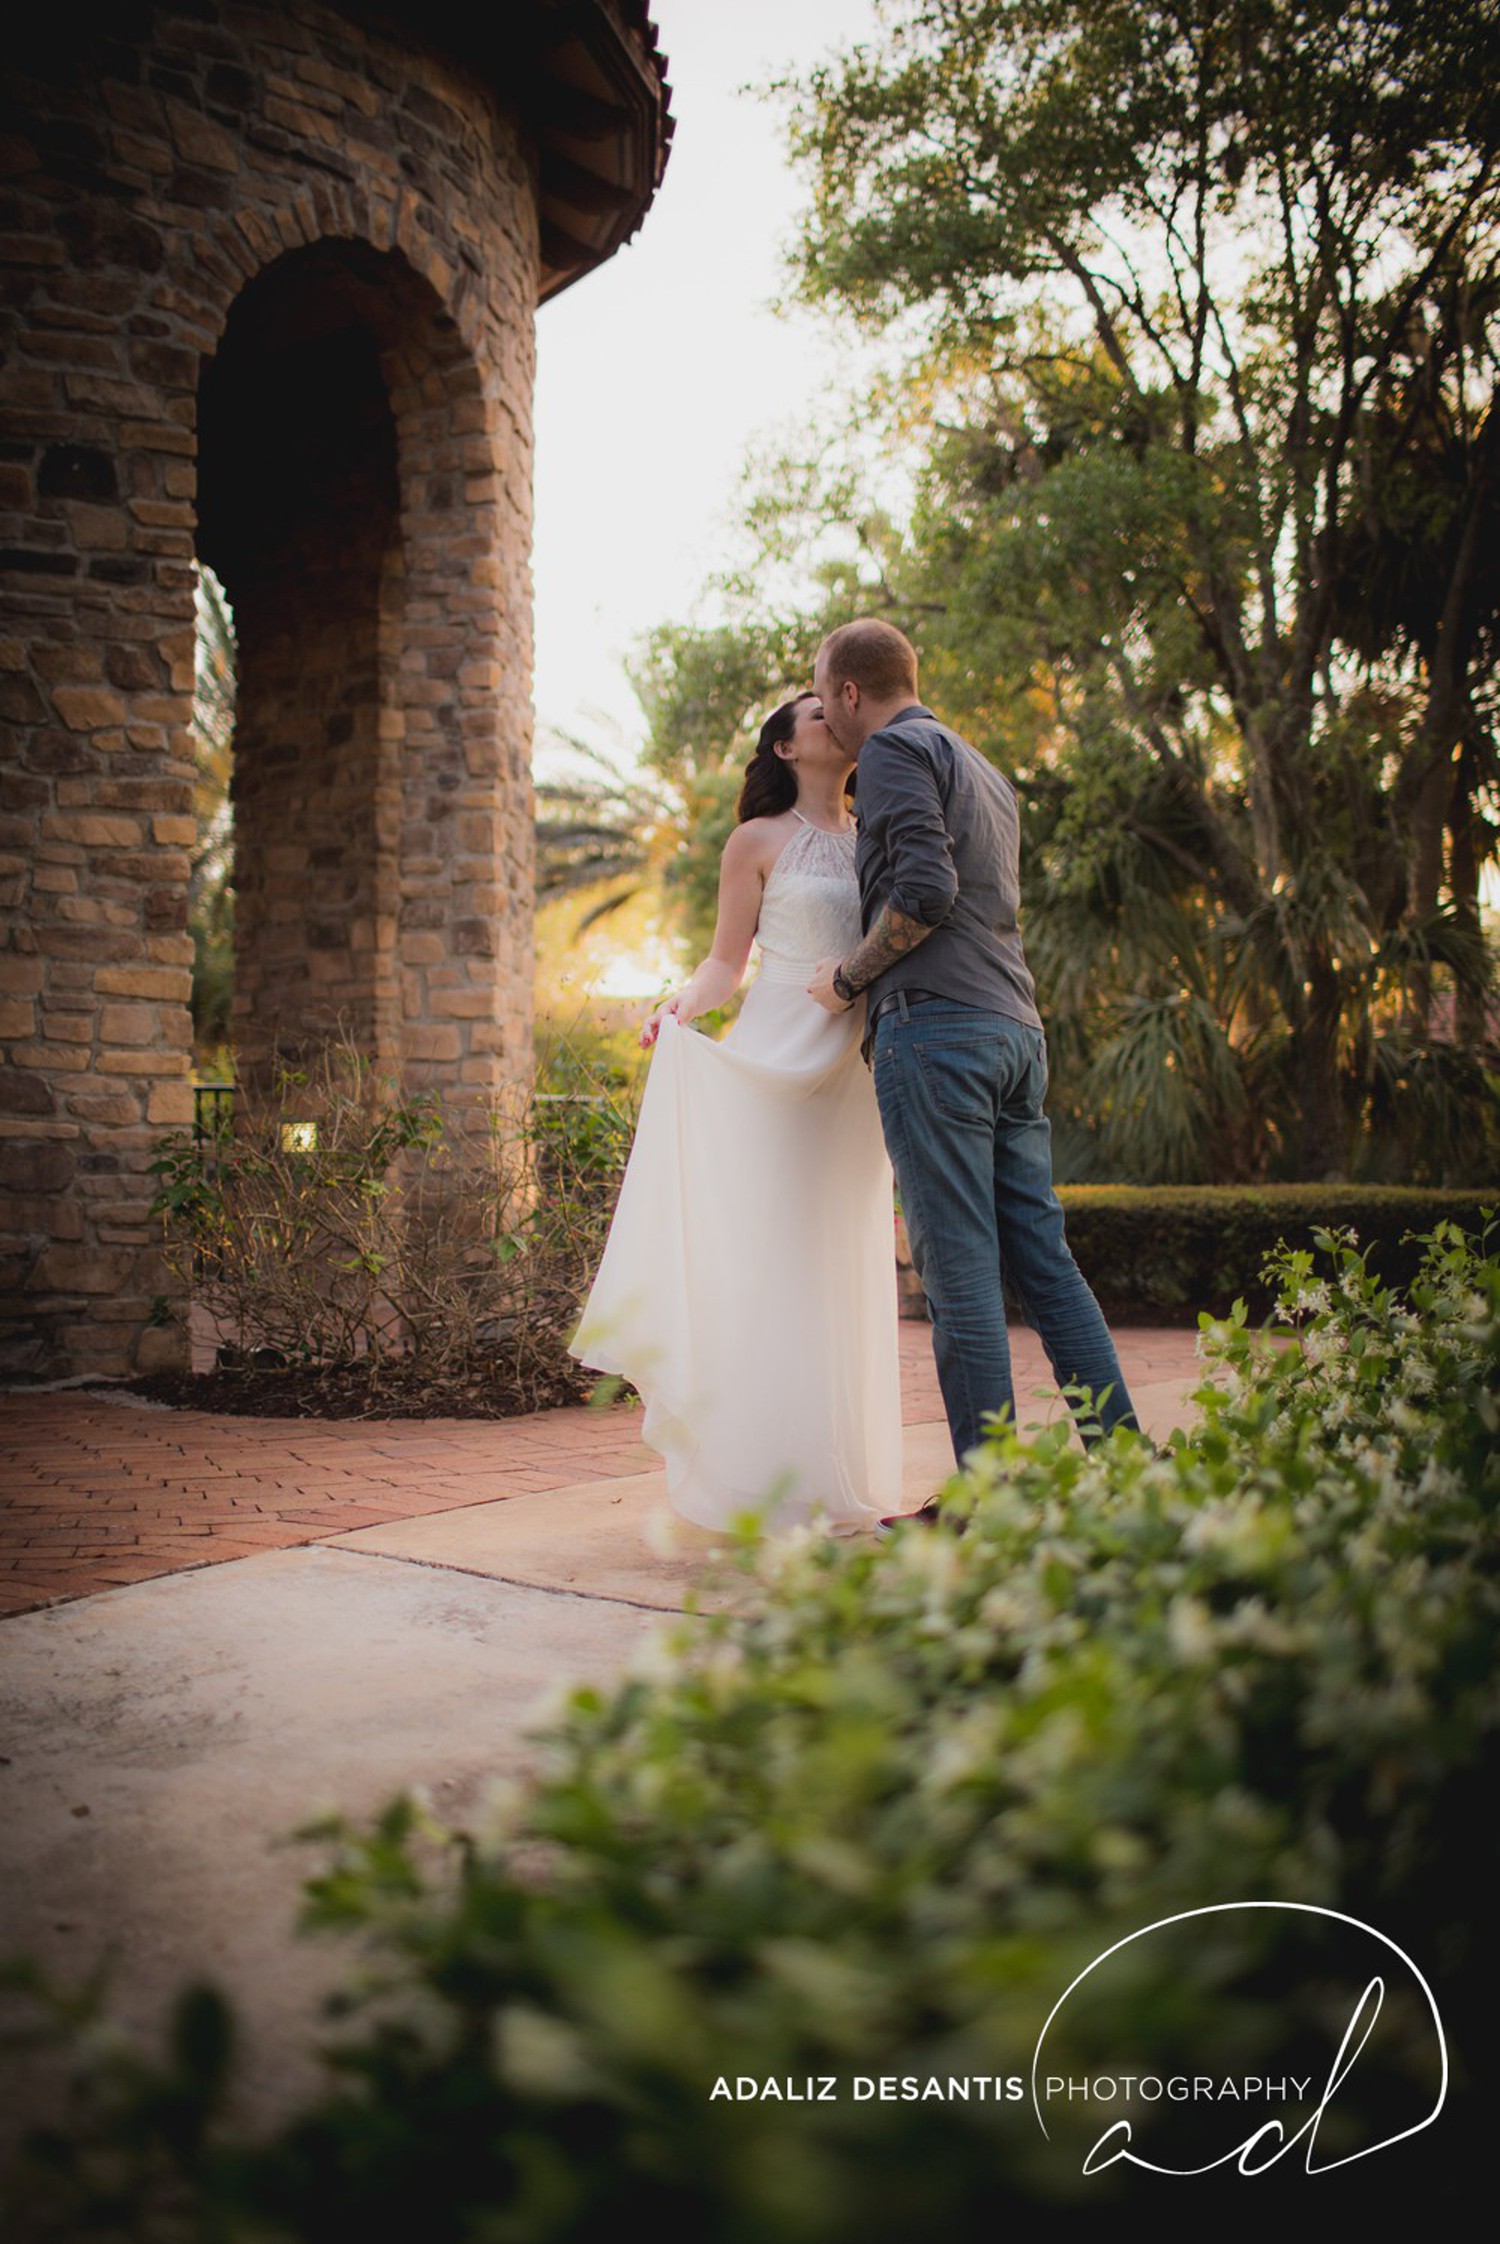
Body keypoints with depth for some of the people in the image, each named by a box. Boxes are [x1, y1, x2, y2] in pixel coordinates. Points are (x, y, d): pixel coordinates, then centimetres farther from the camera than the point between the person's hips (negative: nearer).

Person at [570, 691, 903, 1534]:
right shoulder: (759, 840, 3)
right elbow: (727, 959, 2)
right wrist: (684, 1006, -17)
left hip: (854, 1075, 5)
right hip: (777, 1062, -5)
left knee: (846, 1267, 6)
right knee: (772, 1264, -6)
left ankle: (844, 1476, 12)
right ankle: (770, 1478, -2)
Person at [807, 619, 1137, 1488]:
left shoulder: (897, 748, -1)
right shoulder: (985, 771, 27)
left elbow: (924, 891, -15)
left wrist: (848, 975, -3)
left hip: (937, 1025, -9)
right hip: (1016, 1026, 9)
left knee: (959, 1268, -7)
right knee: (1044, 1259, 9)